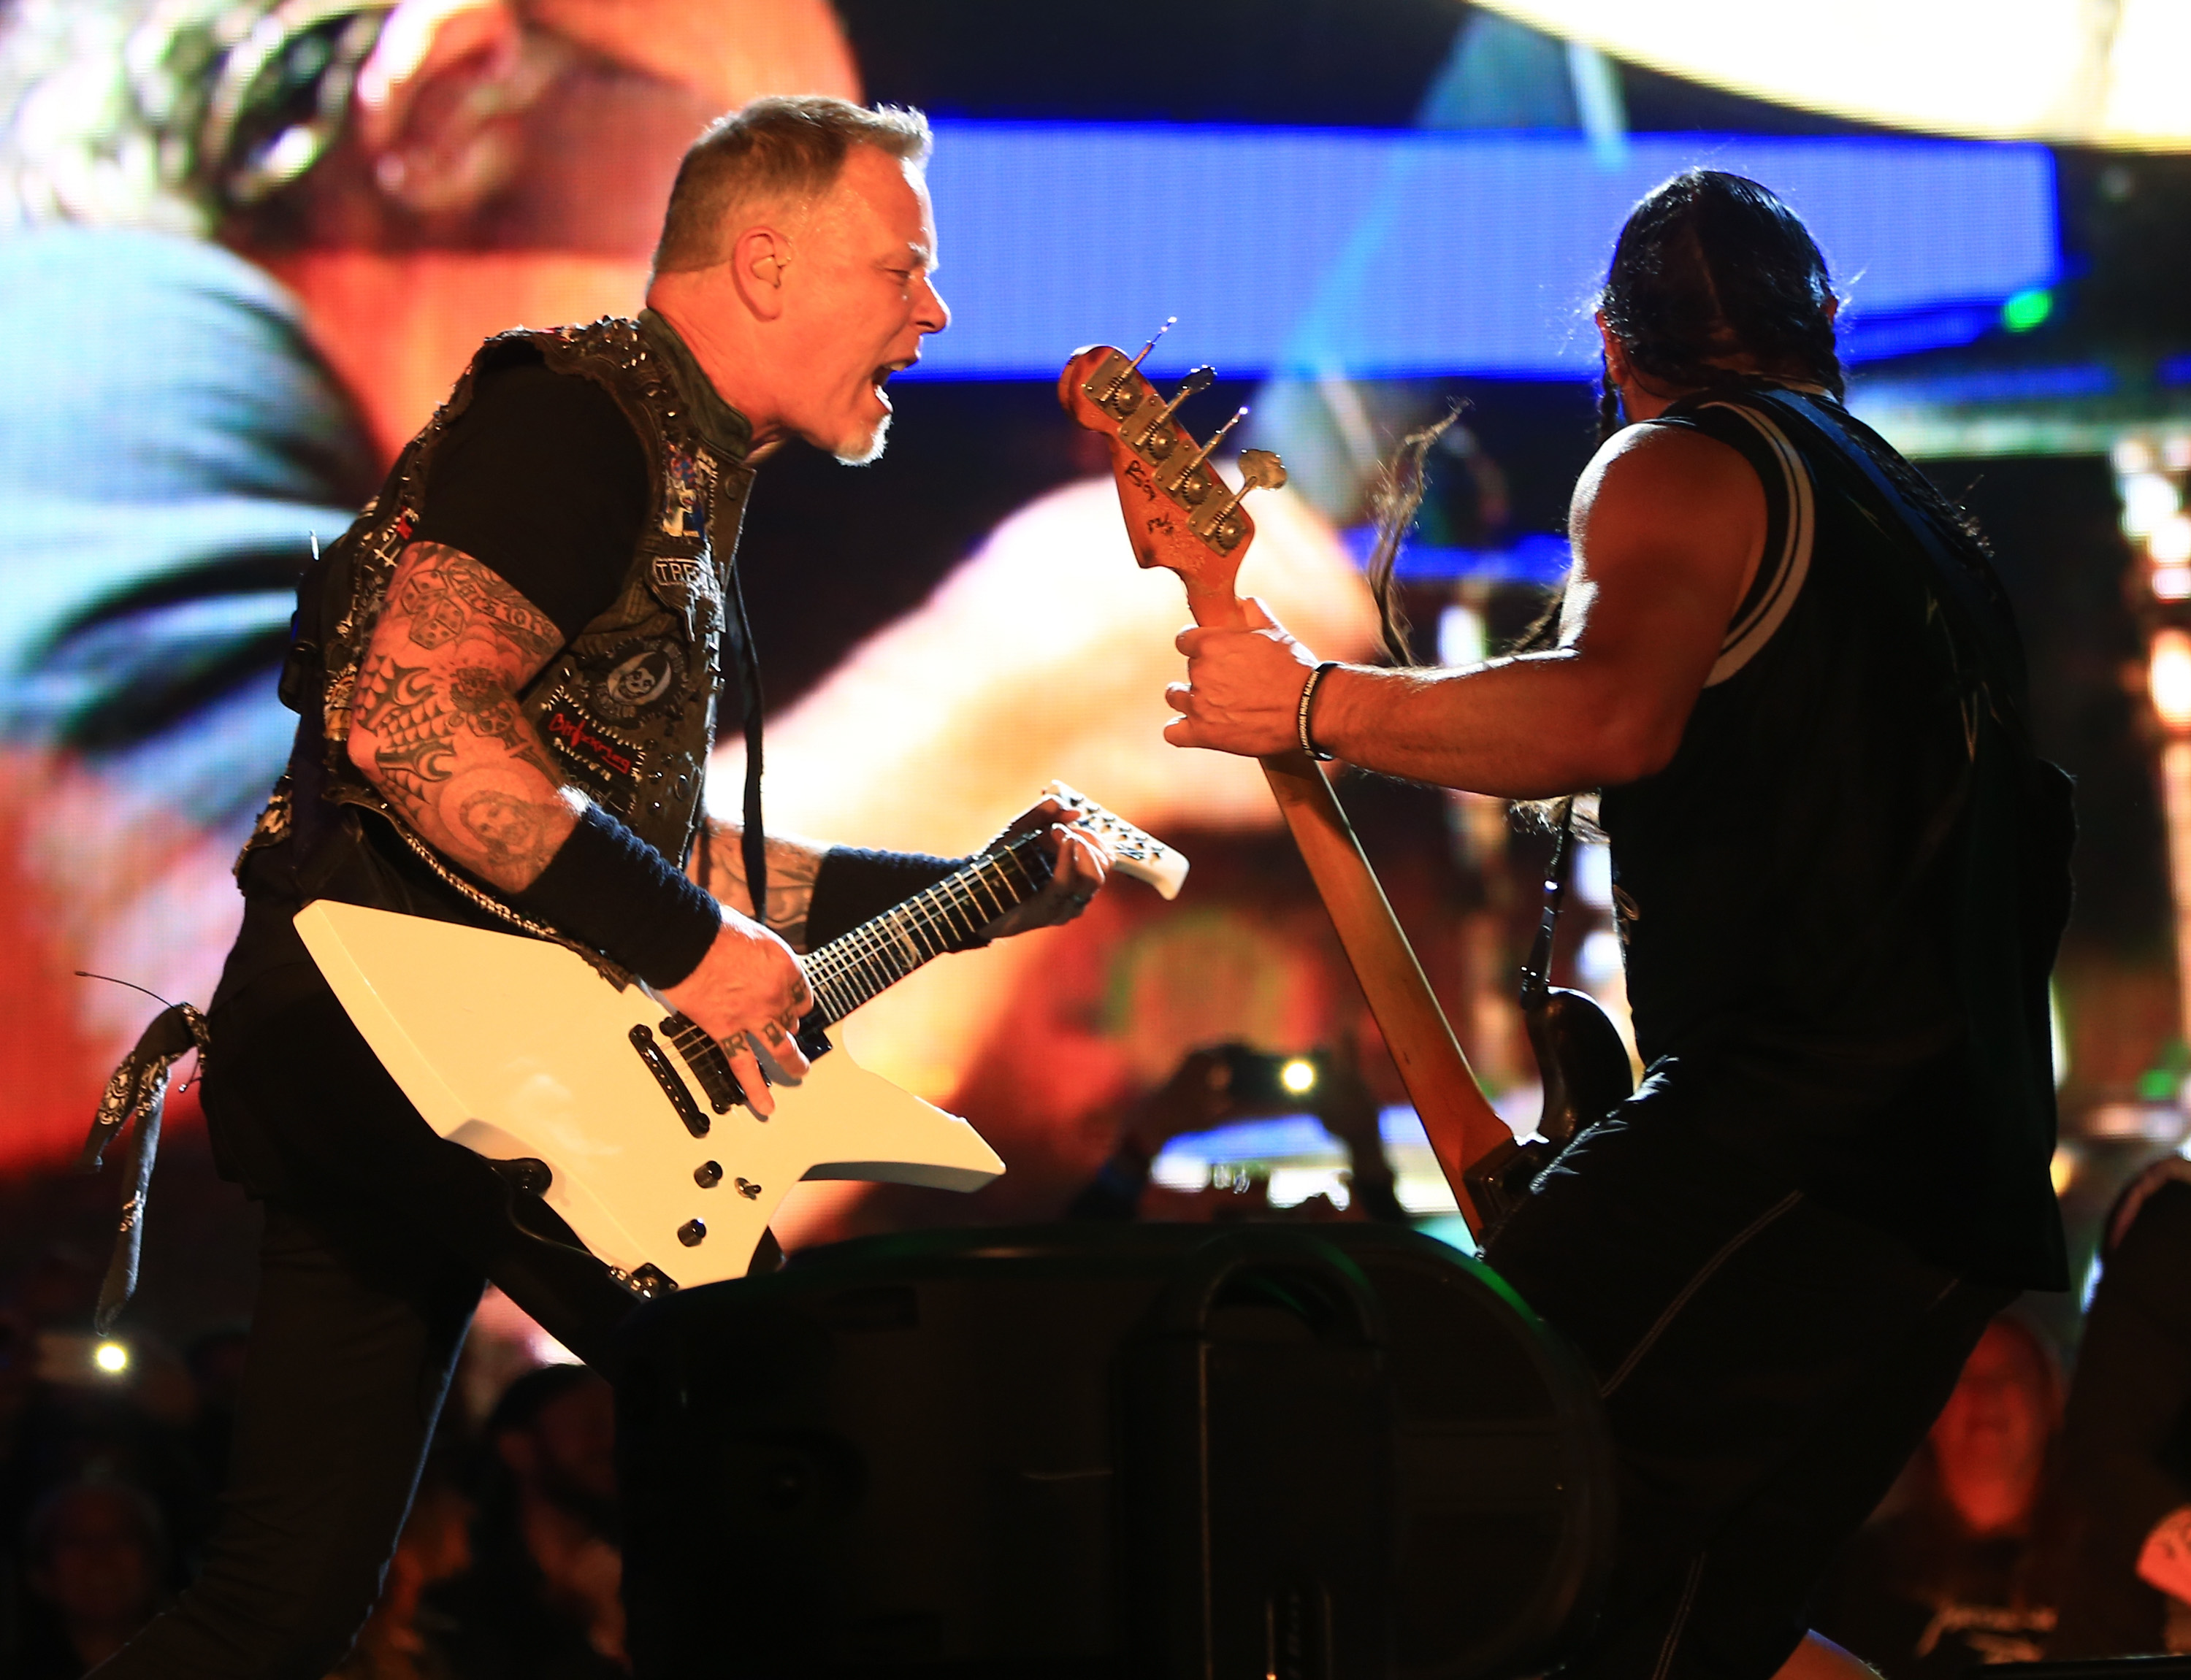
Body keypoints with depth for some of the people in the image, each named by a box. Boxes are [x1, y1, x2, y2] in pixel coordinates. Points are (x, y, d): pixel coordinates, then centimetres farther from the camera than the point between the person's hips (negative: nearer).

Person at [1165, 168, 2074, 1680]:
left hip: (1798, 1128, -9)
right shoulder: (1924, 524, 26)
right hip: (1972, 1165, 9)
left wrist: (1314, 704, -13)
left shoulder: (1680, 468, -1)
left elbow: (1610, 714, -23)